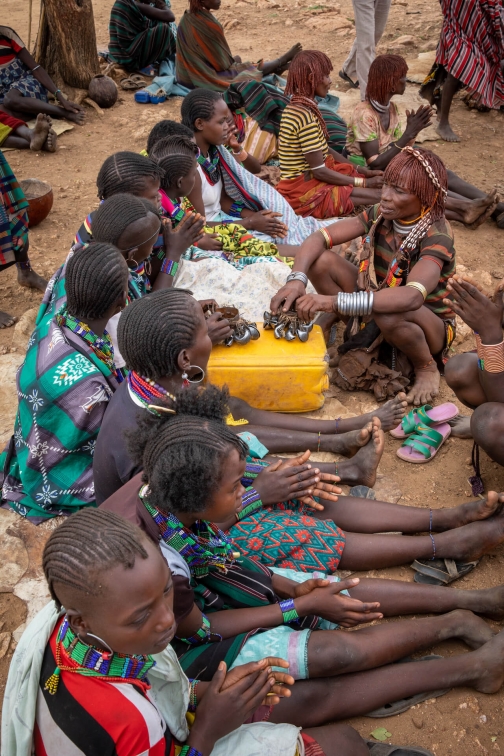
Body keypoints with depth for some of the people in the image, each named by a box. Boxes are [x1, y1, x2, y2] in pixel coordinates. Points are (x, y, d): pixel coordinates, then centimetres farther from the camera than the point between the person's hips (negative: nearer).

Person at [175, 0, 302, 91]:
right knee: (252, 68, 9)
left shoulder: (186, 19, -2)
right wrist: (234, 60, 7)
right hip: (207, 77, -8)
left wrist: (231, 60, 16)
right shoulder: (208, 24, -26)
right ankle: (282, 61, 31)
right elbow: (223, 63, -15)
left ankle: (277, 64, 36)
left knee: (235, 62, 23)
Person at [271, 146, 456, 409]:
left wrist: (335, 302, -53)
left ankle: (426, 367, -9)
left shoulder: (436, 236, -28)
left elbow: (412, 297, -46)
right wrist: (296, 279, -37)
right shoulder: (380, 214, -11)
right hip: (376, 308, 5)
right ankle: (367, 335, 1)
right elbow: (318, 238, -16)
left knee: (389, 315, -42)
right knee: (321, 261, -15)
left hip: (429, 325, -5)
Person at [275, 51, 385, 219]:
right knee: (380, 195, -19)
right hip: (303, 191, -10)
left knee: (381, 182, 3)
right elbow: (319, 171, -20)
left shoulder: (298, 107, 8)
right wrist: (363, 183, -12)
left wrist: (361, 170, 7)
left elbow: (325, 150, 14)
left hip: (306, 178, 10)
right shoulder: (305, 116, -21)